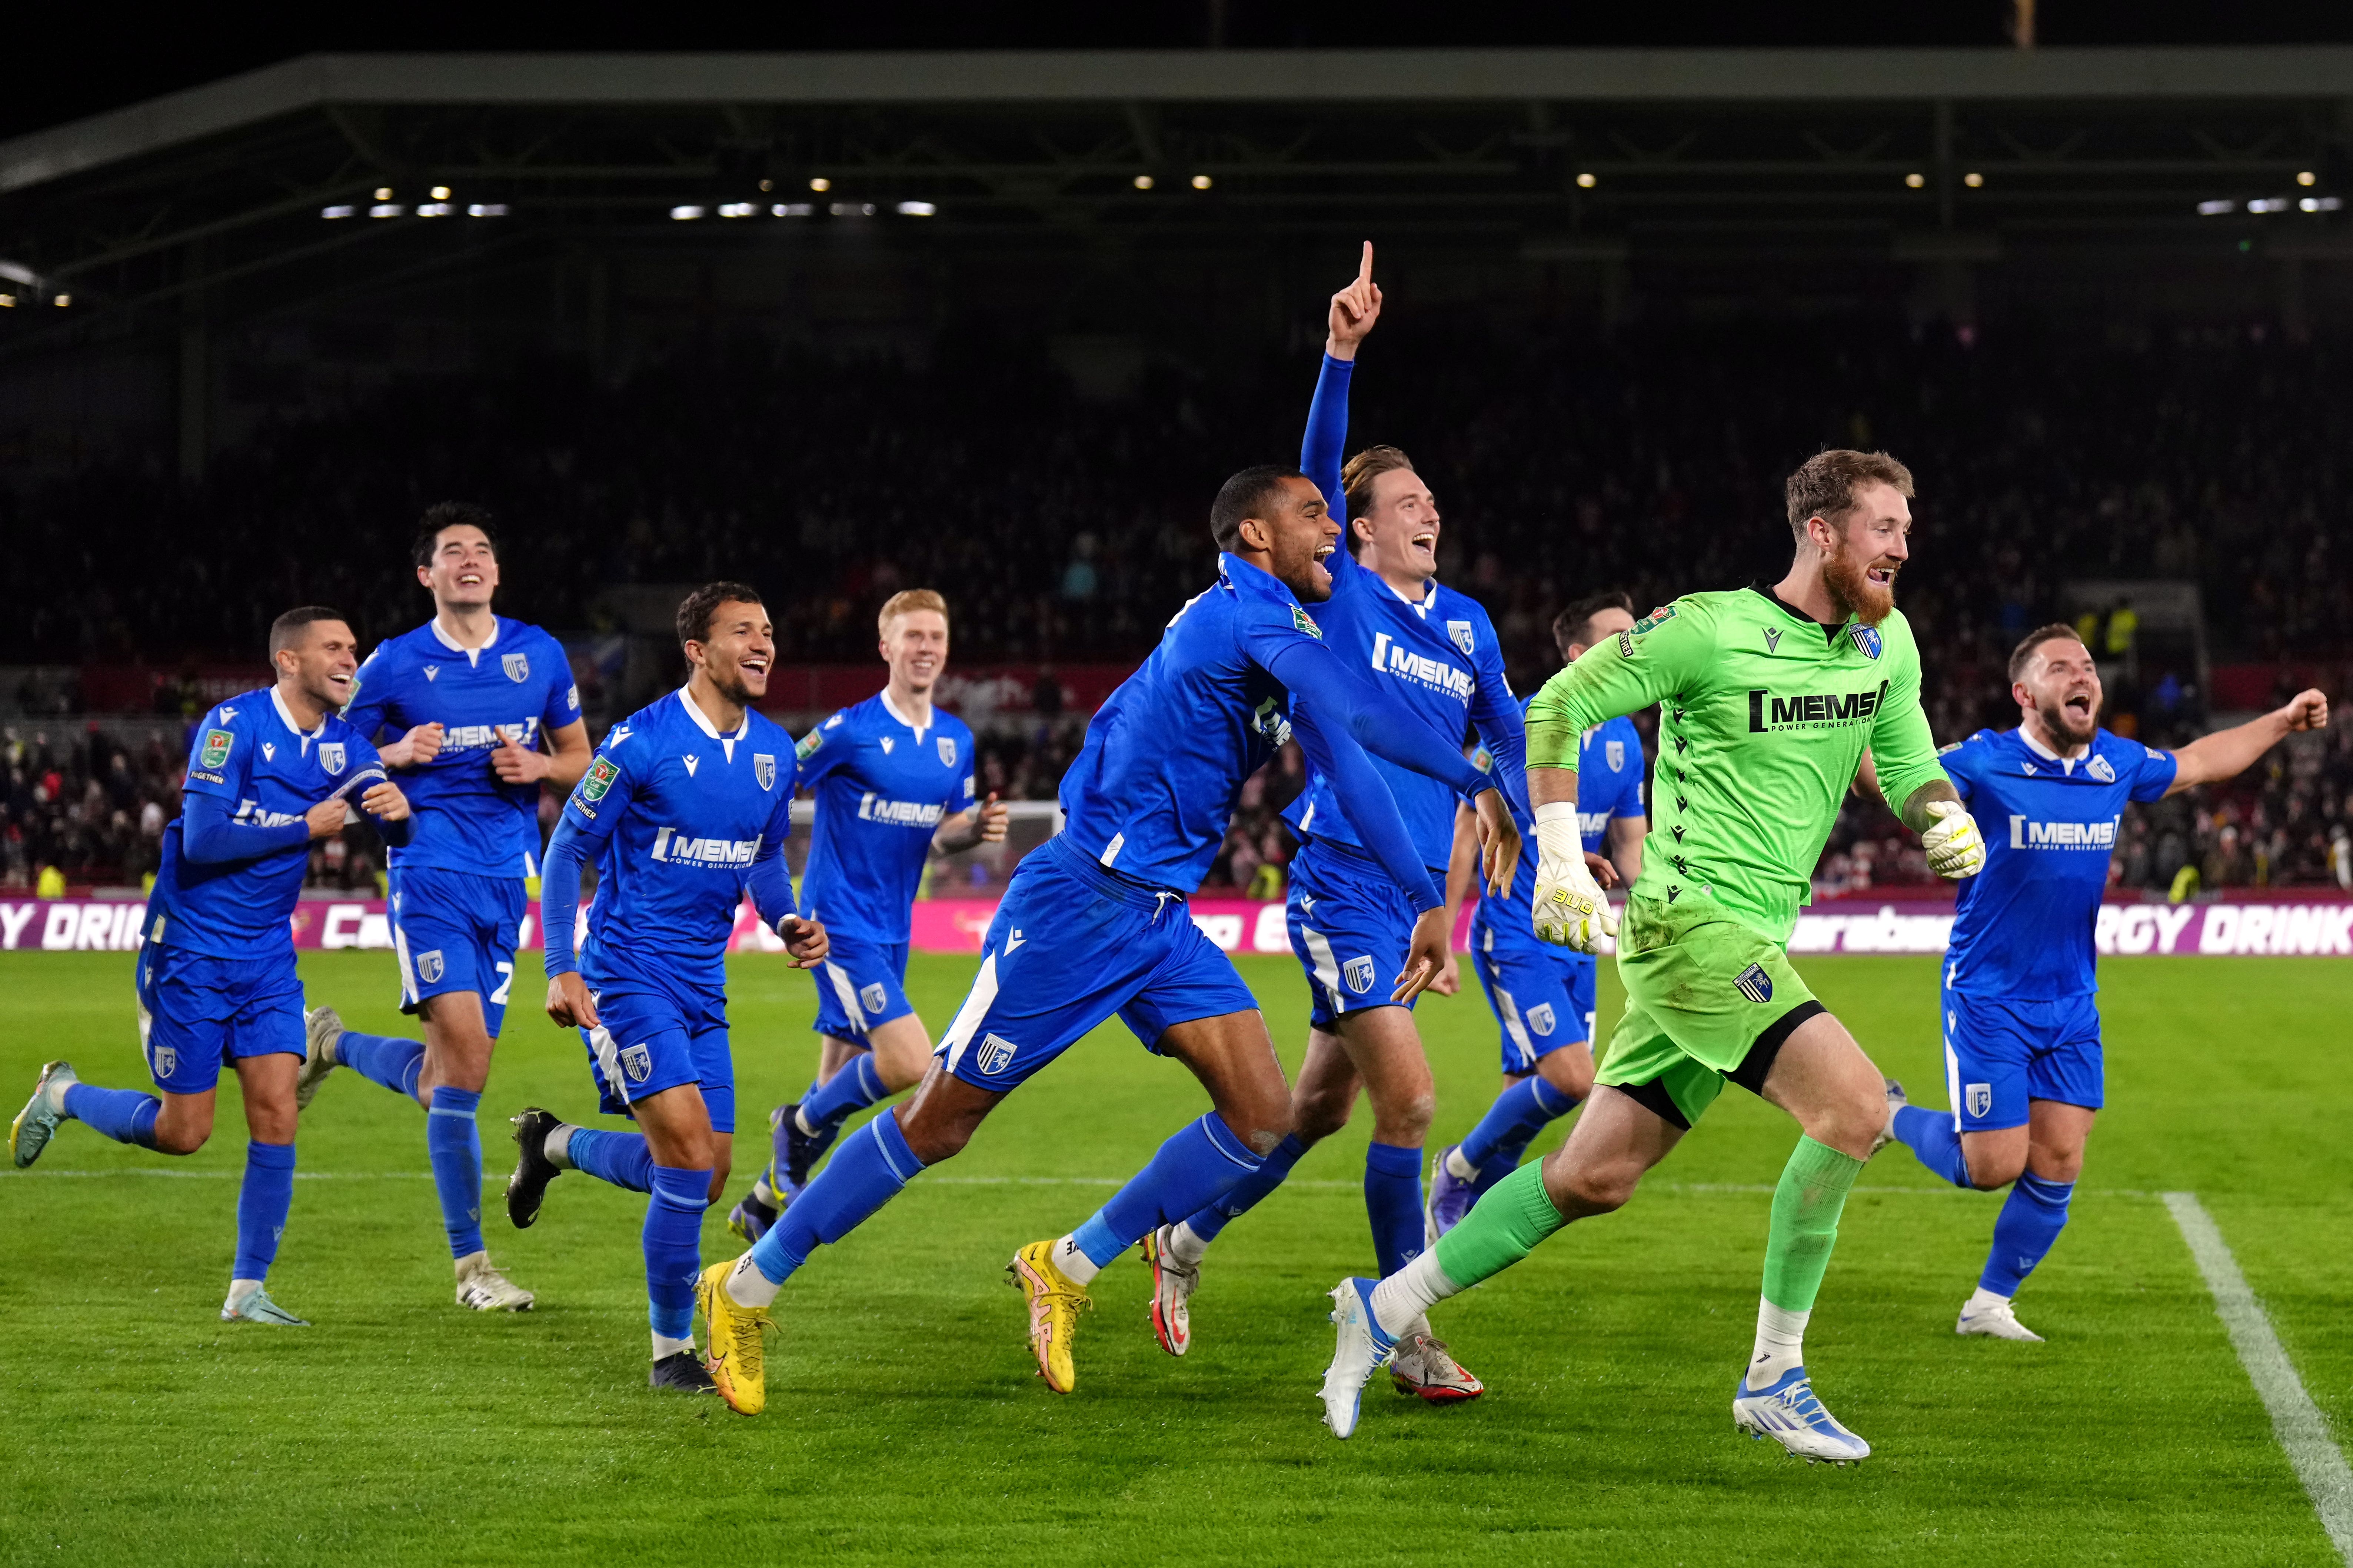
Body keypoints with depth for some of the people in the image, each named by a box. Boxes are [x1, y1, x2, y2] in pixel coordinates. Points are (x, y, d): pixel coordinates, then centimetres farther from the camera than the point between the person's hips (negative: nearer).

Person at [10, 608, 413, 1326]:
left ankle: (247, 1292, 3)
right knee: (184, 1132, 0)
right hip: (191, 950, -5)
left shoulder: (342, 741, 3)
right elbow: (202, 839, -24)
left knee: (276, 1115, -6)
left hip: (268, 958, 5)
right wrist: (305, 825, -21)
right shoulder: (233, 725, -17)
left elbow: (394, 831, -4)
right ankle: (62, 1095, 28)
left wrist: (396, 808, -28)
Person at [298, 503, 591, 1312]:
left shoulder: (540, 654, 8)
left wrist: (539, 767, -6)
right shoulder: (394, 665, 0)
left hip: (509, 878, 4)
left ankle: (334, 1044, 39)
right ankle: (471, 1265, -7)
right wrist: (398, 756, -12)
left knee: (446, 1073, 5)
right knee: (465, 1047, -17)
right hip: (431, 872, -4)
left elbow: (580, 759, 17)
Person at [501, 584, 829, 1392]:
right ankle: (671, 1349, -4)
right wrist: (561, 971, -14)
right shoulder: (642, 742, -13)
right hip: (629, 973, -7)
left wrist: (786, 921, 0)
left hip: (702, 985, 7)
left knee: (705, 1175, 7)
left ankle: (554, 1145, 34)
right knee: (690, 1151, -18)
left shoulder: (774, 751, 6)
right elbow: (565, 853, -7)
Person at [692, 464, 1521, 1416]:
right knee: (938, 1123, -2)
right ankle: (746, 1289, 12)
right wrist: (1479, 785, -21)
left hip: (1159, 918, 9)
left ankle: (1069, 1267, 12)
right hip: (1080, 901, -9)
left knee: (1262, 1113, -3)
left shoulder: (1284, 632, 13)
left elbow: (1345, 759, 18)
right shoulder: (1245, 614, -16)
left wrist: (1426, 899, 13)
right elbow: (1363, 719, -26)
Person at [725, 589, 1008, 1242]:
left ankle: (764, 1205, 27)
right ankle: (801, 1127, 6)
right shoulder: (850, 731, -13)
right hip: (841, 924, -7)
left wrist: (976, 829, -6)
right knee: (909, 1062, -19)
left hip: (891, 931, 7)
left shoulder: (956, 740, 8)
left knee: (843, 1084, 12)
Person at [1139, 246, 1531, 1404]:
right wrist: (1341, 354, -29)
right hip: (1340, 881, -7)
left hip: (1413, 889, 7)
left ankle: (1186, 1238, 35)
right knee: (1408, 1100, -13)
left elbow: (1506, 738, 23)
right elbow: (1319, 472, -18)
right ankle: (1406, 1337, -5)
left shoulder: (1466, 625, 12)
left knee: (1321, 1104, 15)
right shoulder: (1340, 595, -4)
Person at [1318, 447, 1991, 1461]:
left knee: (1595, 1177, 9)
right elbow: (1557, 705, -4)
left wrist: (1949, 823, -5)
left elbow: (1909, 767, 19)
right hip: (1693, 919, -8)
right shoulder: (1710, 629, -11)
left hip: (1752, 942, 8)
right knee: (1854, 1109, -21)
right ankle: (1773, 1378, -11)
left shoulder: (1886, 641, 10)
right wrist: (1561, 861, -8)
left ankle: (1388, 1308, 20)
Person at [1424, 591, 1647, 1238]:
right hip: (1515, 935, -7)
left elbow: (1629, 849, 15)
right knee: (1571, 1079, -17)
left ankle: (1457, 1210, 23)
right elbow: (1470, 832, -10)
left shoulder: (1624, 738, 9)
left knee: (1532, 1093, 6)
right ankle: (1461, 1167, 5)